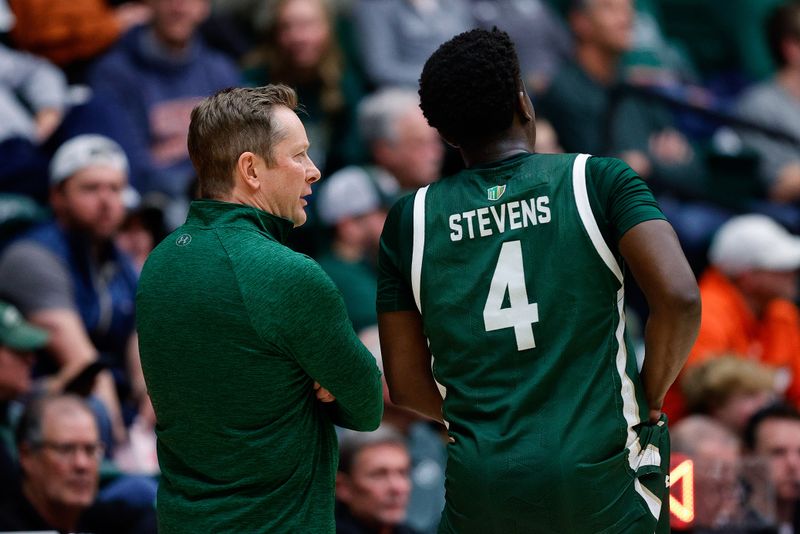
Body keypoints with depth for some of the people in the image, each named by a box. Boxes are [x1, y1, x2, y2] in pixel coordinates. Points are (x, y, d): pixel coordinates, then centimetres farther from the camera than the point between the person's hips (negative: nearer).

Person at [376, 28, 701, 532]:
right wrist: (650, 398, 2)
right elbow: (679, 298, -14)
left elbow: (406, 383, 7)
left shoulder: (410, 219, 5)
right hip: (603, 481, -2)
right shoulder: (599, 181, -2)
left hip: (482, 489, 2)